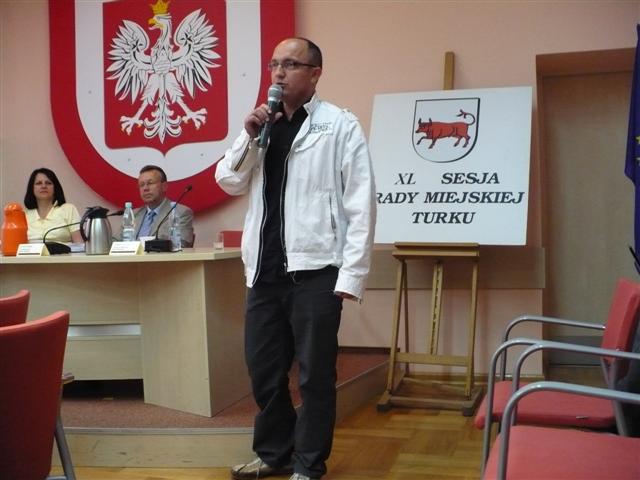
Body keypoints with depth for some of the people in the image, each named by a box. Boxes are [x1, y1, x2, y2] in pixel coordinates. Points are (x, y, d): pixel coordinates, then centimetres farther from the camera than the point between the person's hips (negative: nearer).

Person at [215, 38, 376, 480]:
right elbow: (228, 183, 12)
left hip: (314, 270, -5)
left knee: (314, 375, 6)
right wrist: (249, 136, -3)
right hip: (264, 270, 6)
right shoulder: (264, 124, 14)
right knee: (263, 370, 14)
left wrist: (351, 275, -13)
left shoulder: (340, 125, -3)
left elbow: (361, 205, -7)